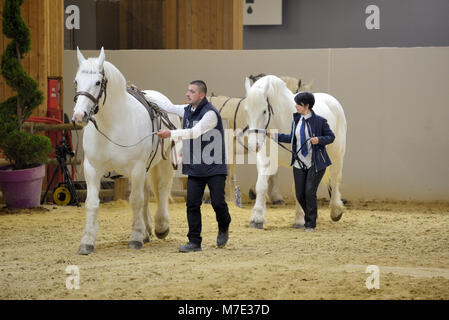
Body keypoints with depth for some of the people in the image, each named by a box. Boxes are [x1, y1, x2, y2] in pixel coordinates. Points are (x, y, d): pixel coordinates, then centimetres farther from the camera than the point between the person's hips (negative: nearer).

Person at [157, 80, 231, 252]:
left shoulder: (210, 113, -15)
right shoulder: (187, 110, 10)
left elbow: (195, 132, -25)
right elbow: (168, 107, 25)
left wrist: (171, 134, -29)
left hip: (214, 167, -6)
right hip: (195, 168, 6)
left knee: (218, 203, -4)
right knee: (192, 204, -1)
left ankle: (224, 228, 27)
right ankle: (194, 241, 3)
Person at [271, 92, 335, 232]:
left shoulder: (319, 121, -10)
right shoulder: (296, 119, 6)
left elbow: (331, 136, -4)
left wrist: (319, 140, -21)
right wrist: (276, 136, 13)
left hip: (316, 164, -5)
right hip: (299, 163, 5)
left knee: (310, 192, -12)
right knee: (300, 195, 3)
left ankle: (311, 224, 0)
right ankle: (310, 217, 28)